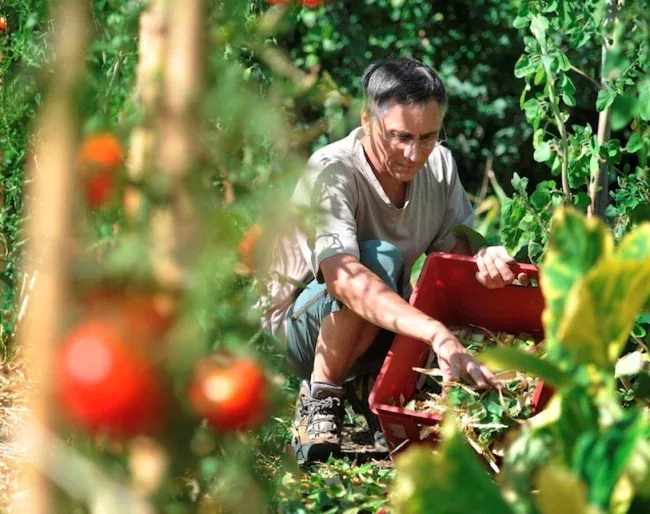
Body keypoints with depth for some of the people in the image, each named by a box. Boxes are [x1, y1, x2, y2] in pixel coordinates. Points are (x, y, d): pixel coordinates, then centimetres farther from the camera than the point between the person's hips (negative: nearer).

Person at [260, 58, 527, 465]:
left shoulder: (439, 165, -7)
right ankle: (320, 400, -18)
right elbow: (343, 277, -44)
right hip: (302, 322, -6)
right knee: (379, 258, -35)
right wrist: (437, 334, -58)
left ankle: (372, 385, 4)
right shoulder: (332, 173, -28)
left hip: (385, 330, 6)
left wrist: (484, 260, -36)